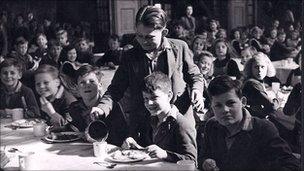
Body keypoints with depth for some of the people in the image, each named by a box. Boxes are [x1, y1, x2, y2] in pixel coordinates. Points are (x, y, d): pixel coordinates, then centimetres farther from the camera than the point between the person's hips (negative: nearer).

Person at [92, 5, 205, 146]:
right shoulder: (130, 57, 4)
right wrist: (102, 108, -13)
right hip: (142, 128, 1)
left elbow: (195, 76, 12)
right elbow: (116, 89, 5)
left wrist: (197, 90, -9)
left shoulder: (179, 48, 1)